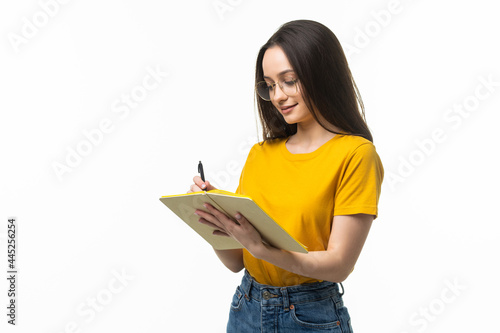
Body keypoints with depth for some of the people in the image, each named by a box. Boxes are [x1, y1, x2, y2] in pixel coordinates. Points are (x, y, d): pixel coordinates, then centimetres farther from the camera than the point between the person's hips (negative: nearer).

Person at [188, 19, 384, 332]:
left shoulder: (356, 154, -12)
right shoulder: (261, 154, 4)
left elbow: (339, 264, -17)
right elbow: (235, 261, 4)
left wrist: (260, 247, -28)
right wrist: (212, 215, -14)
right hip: (246, 308, 5)